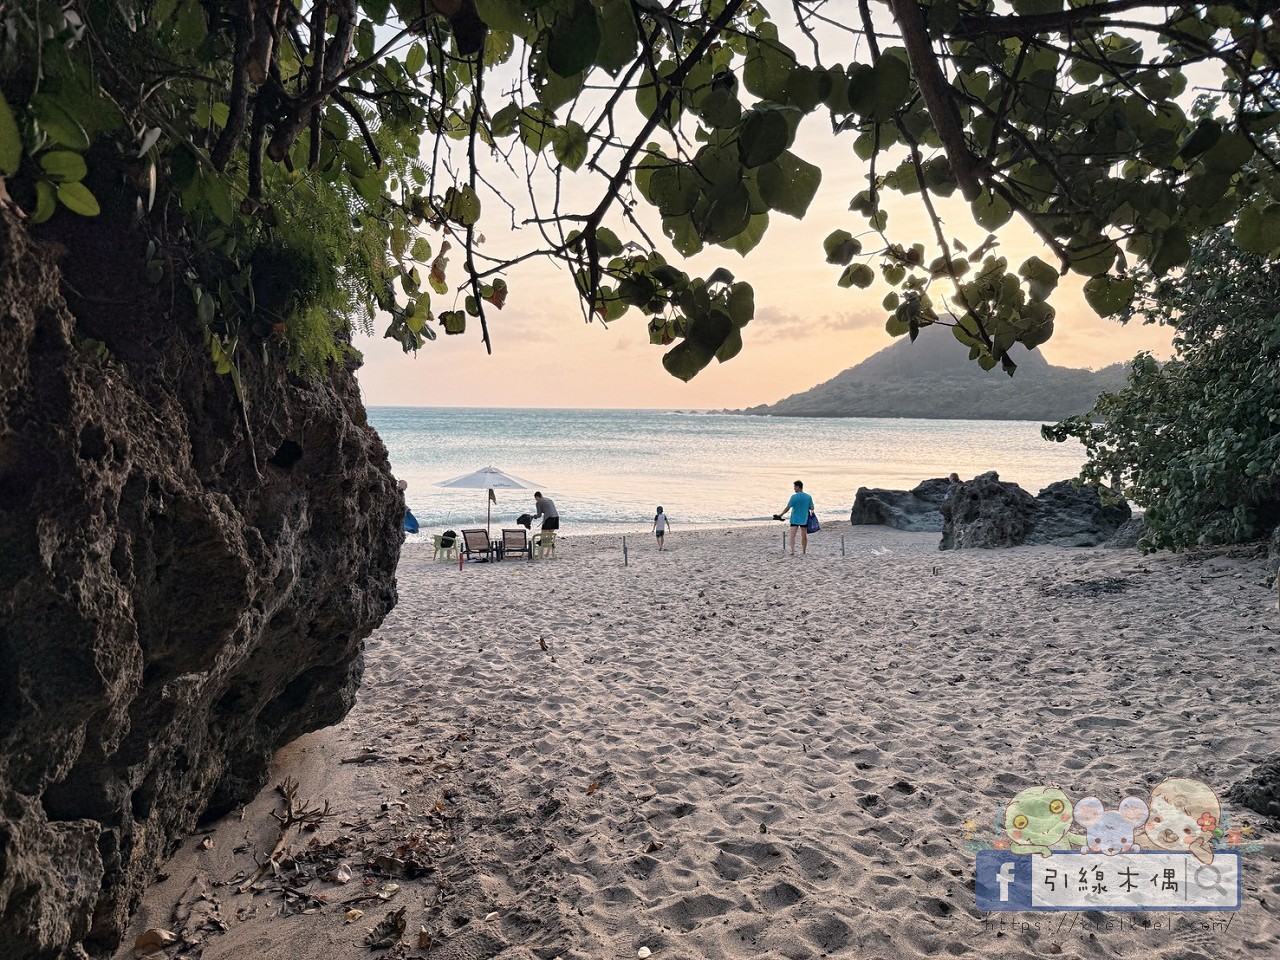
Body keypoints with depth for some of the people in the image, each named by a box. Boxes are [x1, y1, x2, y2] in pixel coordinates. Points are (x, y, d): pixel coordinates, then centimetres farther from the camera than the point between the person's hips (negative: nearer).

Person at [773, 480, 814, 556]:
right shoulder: (808, 497, -3)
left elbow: (788, 508, -12)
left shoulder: (794, 496, -13)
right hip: (804, 519, 3)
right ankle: (804, 551, 27)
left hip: (795, 519, -3)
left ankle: (792, 551, -19)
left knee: (792, 535, -4)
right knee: (804, 536, 16)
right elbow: (812, 508, 3)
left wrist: (780, 515, -3)